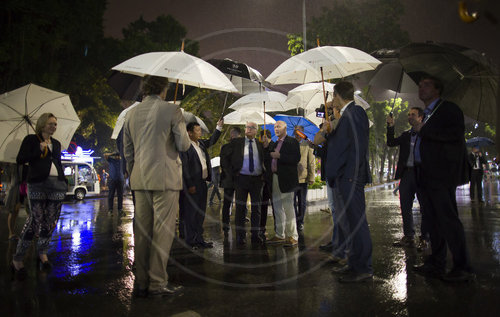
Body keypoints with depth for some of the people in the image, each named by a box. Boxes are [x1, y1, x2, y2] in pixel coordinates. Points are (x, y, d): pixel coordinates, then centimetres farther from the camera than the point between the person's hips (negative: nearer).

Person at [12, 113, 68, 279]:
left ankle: (42, 254, 18)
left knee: (50, 221, 4)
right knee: (35, 220, -12)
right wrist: (39, 150, -9)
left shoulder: (56, 143, 21)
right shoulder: (31, 139, 6)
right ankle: (17, 259, -2)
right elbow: (20, 159, -2)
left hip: (57, 185, 5)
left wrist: (64, 181, 17)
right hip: (37, 184, -5)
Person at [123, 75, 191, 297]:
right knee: (162, 230, 0)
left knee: (142, 231, 8)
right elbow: (184, 145, -5)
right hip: (165, 178, -5)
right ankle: (157, 283, 4)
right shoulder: (172, 110, -5)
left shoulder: (131, 114, 11)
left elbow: (127, 151, 14)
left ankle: (141, 283, 15)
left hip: (140, 179, 5)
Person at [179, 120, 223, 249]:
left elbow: (211, 141, 31)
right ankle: (189, 241, 10)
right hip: (192, 185, -9)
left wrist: (219, 127, 22)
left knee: (200, 213, 15)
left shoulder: (201, 144, 12)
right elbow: (184, 167, -17)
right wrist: (189, 185, -19)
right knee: (190, 213, 1)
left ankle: (199, 239, 25)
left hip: (202, 183, 9)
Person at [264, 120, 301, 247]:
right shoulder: (274, 144, 17)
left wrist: (279, 156, -19)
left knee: (288, 208, -4)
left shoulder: (292, 142, -6)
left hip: (286, 180, -8)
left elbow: (296, 159, -18)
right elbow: (268, 159, 12)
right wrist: (266, 147, 1)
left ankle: (292, 237, 5)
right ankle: (279, 235, 22)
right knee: (277, 209, 13)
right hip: (275, 179, 8)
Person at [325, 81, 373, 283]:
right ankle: (354, 264, 25)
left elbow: (358, 145, -18)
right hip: (342, 178, 10)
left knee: (356, 222, -5)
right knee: (346, 222, 15)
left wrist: (352, 174, -20)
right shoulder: (346, 115, 19)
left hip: (350, 177, -10)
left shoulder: (355, 112, -9)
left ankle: (363, 269, 4)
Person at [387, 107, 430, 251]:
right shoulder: (406, 134, 17)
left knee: (425, 207, 1)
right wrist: (391, 127, -3)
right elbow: (391, 143, 6)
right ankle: (408, 237, 17)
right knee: (405, 207, 7)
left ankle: (424, 239, 11)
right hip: (406, 173, 5)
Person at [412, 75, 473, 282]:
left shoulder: (449, 109, -1)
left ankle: (462, 267, 0)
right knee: (433, 220, 11)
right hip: (426, 176, 9)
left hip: (442, 174, -9)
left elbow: (456, 134, -18)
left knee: (448, 219, -8)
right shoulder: (427, 114, 23)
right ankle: (436, 264, 19)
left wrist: (424, 130, -14)